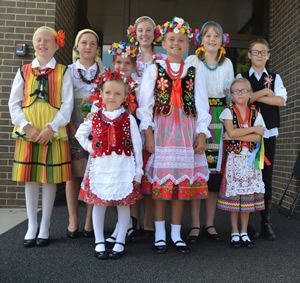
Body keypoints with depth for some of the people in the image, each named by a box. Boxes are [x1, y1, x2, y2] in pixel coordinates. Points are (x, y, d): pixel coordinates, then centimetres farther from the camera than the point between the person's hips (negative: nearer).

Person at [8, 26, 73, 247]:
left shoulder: (63, 72, 4)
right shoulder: (24, 71, 9)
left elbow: (67, 104, -4)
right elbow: (14, 103, 5)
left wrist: (51, 127, -15)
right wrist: (27, 126, -9)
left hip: (53, 131, -2)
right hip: (28, 131, 2)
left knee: (50, 179, 3)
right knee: (30, 179, 5)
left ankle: (44, 227, 16)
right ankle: (32, 226, 19)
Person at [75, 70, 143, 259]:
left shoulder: (129, 119, -1)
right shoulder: (94, 117, 5)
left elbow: (137, 146, -1)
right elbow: (80, 135, 20)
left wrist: (138, 172, -3)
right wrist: (91, 148, 5)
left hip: (123, 168, -2)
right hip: (100, 167, 2)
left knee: (124, 204, 6)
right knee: (99, 204, 7)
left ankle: (120, 243, 20)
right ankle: (99, 243, 21)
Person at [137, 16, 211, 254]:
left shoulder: (194, 73, 11)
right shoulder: (153, 70, 6)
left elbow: (202, 106, 8)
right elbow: (145, 104, 1)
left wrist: (202, 134, -2)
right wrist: (148, 132, -8)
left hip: (187, 132, 2)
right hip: (161, 131, -1)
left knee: (182, 182, 4)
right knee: (159, 181, 0)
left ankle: (176, 234, 17)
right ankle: (160, 234, 14)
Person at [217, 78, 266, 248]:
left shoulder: (255, 113, 6)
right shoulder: (228, 112, 0)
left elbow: (257, 138, -7)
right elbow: (231, 132, -16)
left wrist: (236, 136, -15)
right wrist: (253, 128, -10)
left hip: (250, 159, 2)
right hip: (234, 159, -2)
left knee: (248, 195, 5)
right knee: (233, 195, 1)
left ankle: (244, 233, 17)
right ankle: (235, 233, 13)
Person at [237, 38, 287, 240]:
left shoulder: (275, 77, 11)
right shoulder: (241, 77, 7)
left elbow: (281, 100, -6)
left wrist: (254, 96, -8)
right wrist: (264, 92, -8)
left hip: (268, 133, 2)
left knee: (267, 178, 3)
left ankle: (266, 223, 11)